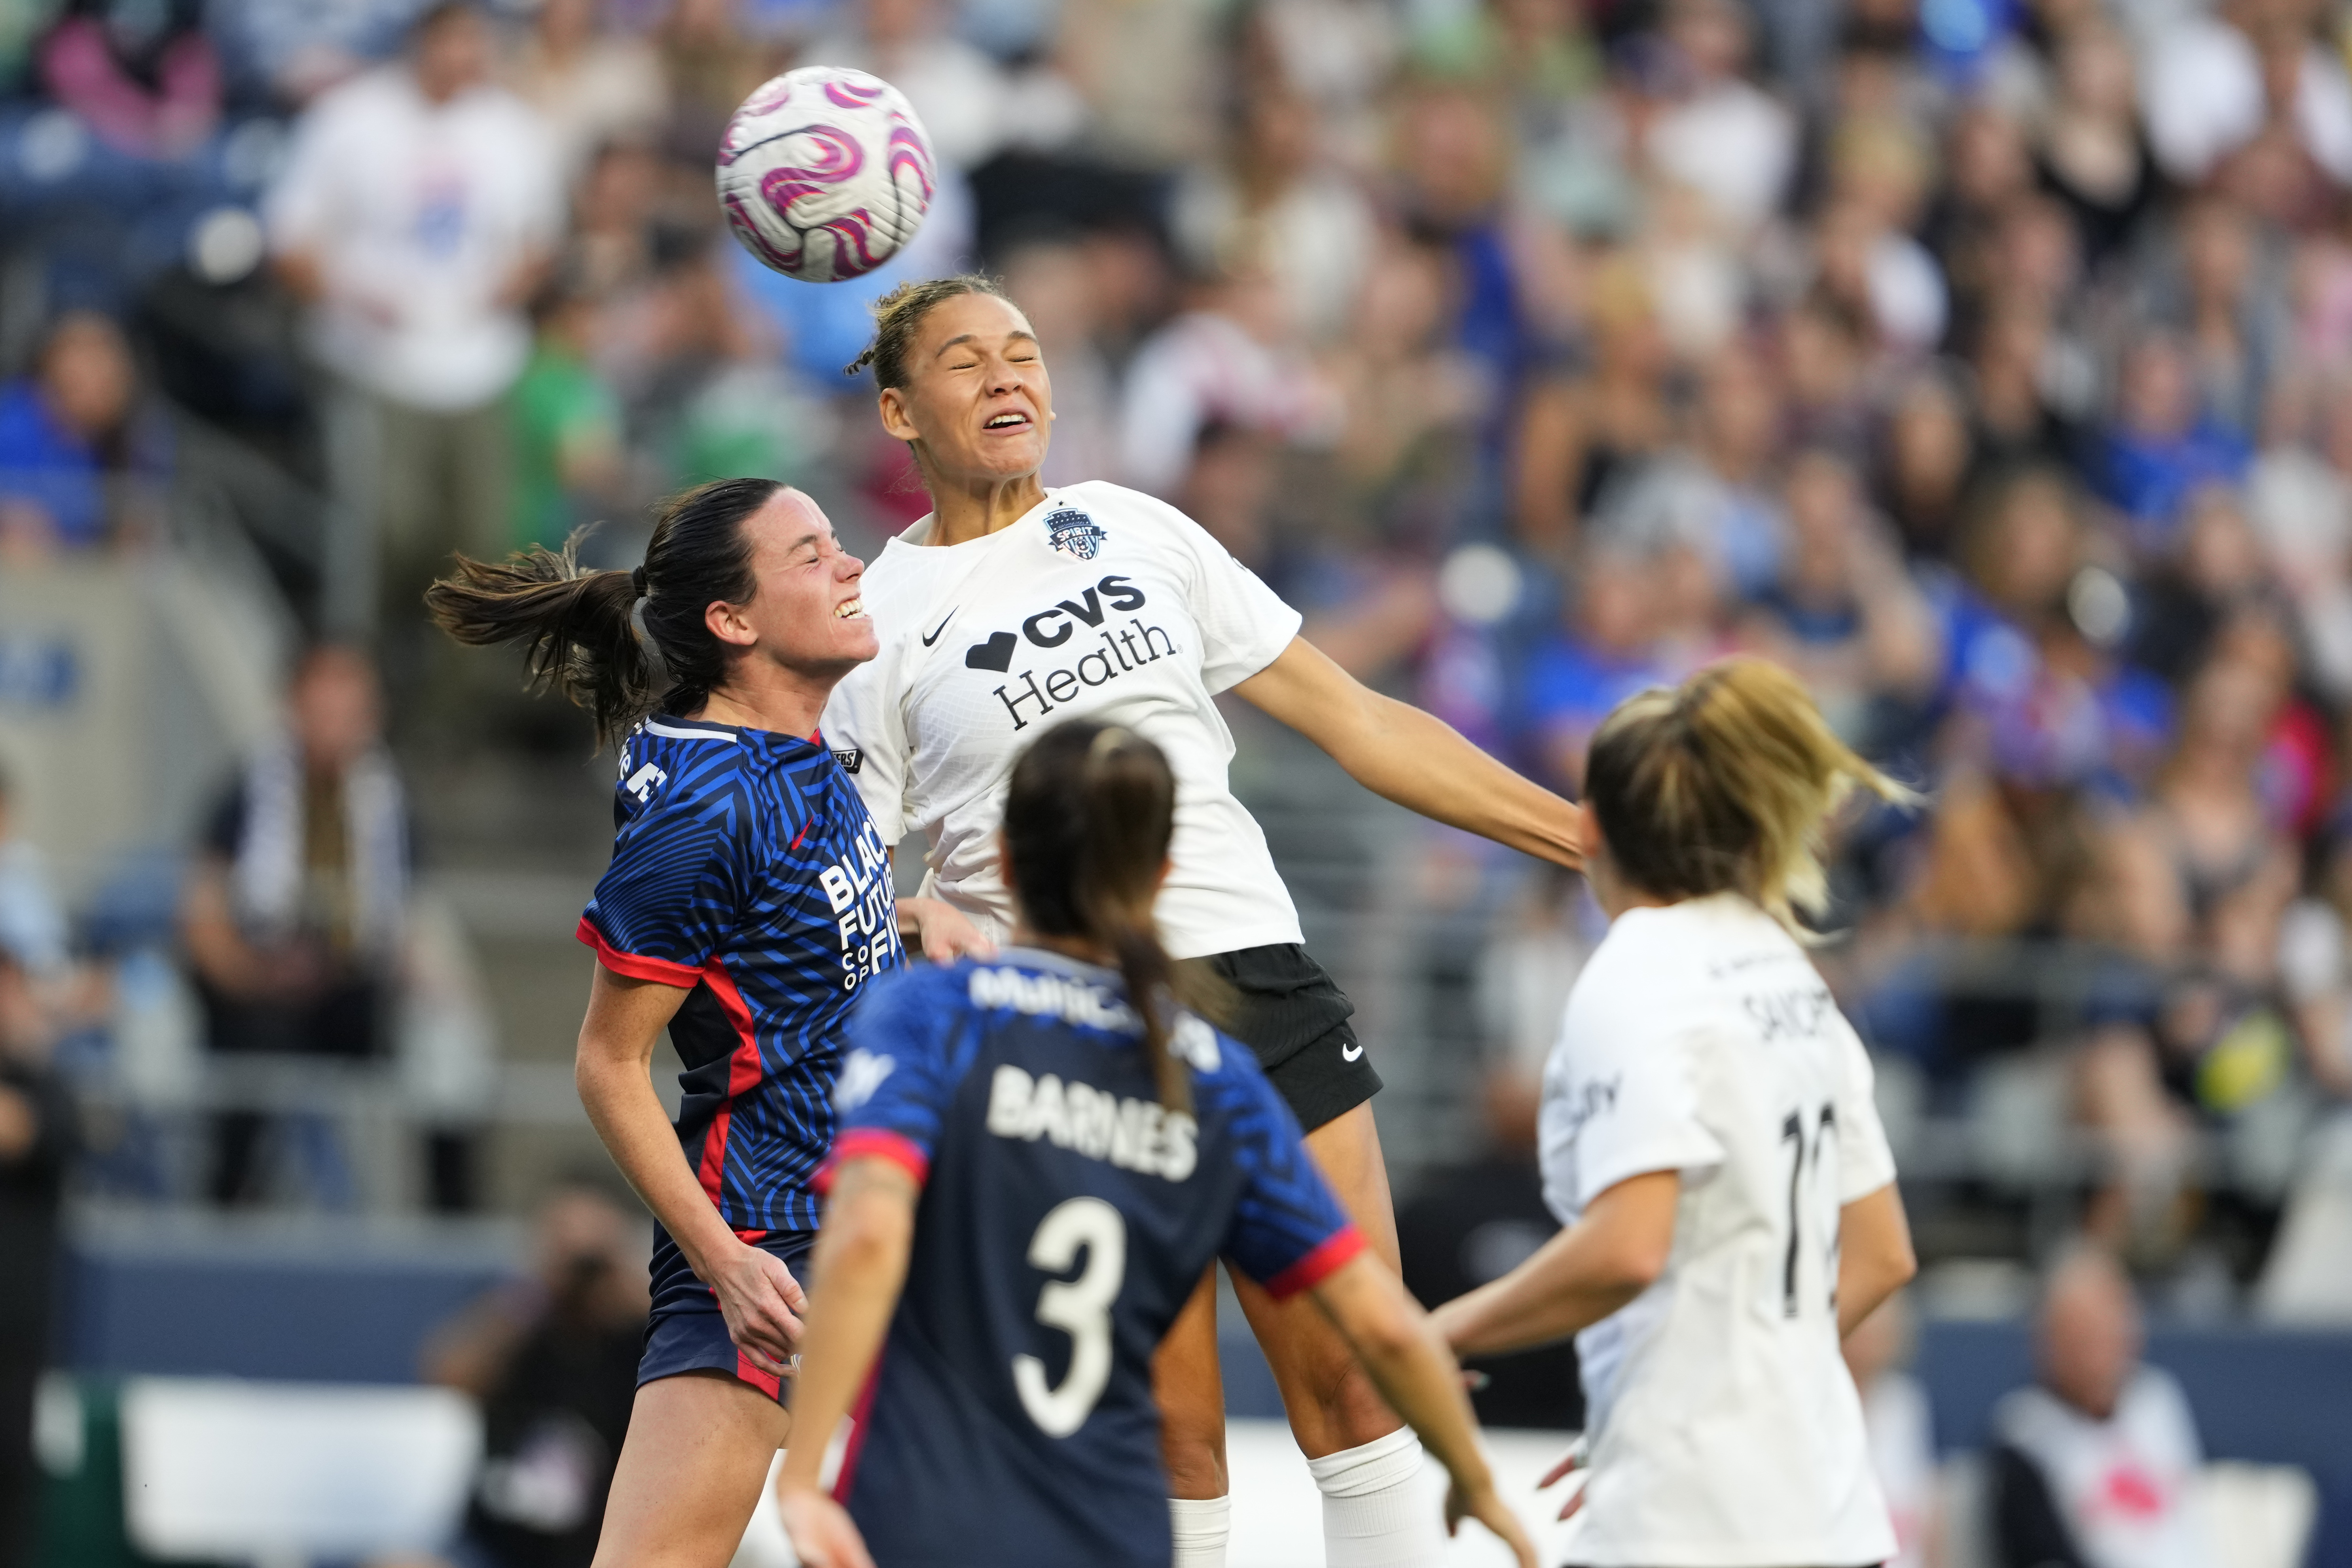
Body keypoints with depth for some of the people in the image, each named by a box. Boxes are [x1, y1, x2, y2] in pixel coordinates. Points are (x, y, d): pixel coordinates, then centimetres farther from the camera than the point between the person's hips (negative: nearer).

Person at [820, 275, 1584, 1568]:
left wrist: (1585, 835, 12)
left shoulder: (1135, 530, 11)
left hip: (1261, 975, 3)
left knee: (1356, 1385, -1)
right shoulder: (879, 620, 2)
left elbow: (1352, 719, 14)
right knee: (1175, 1438, -5)